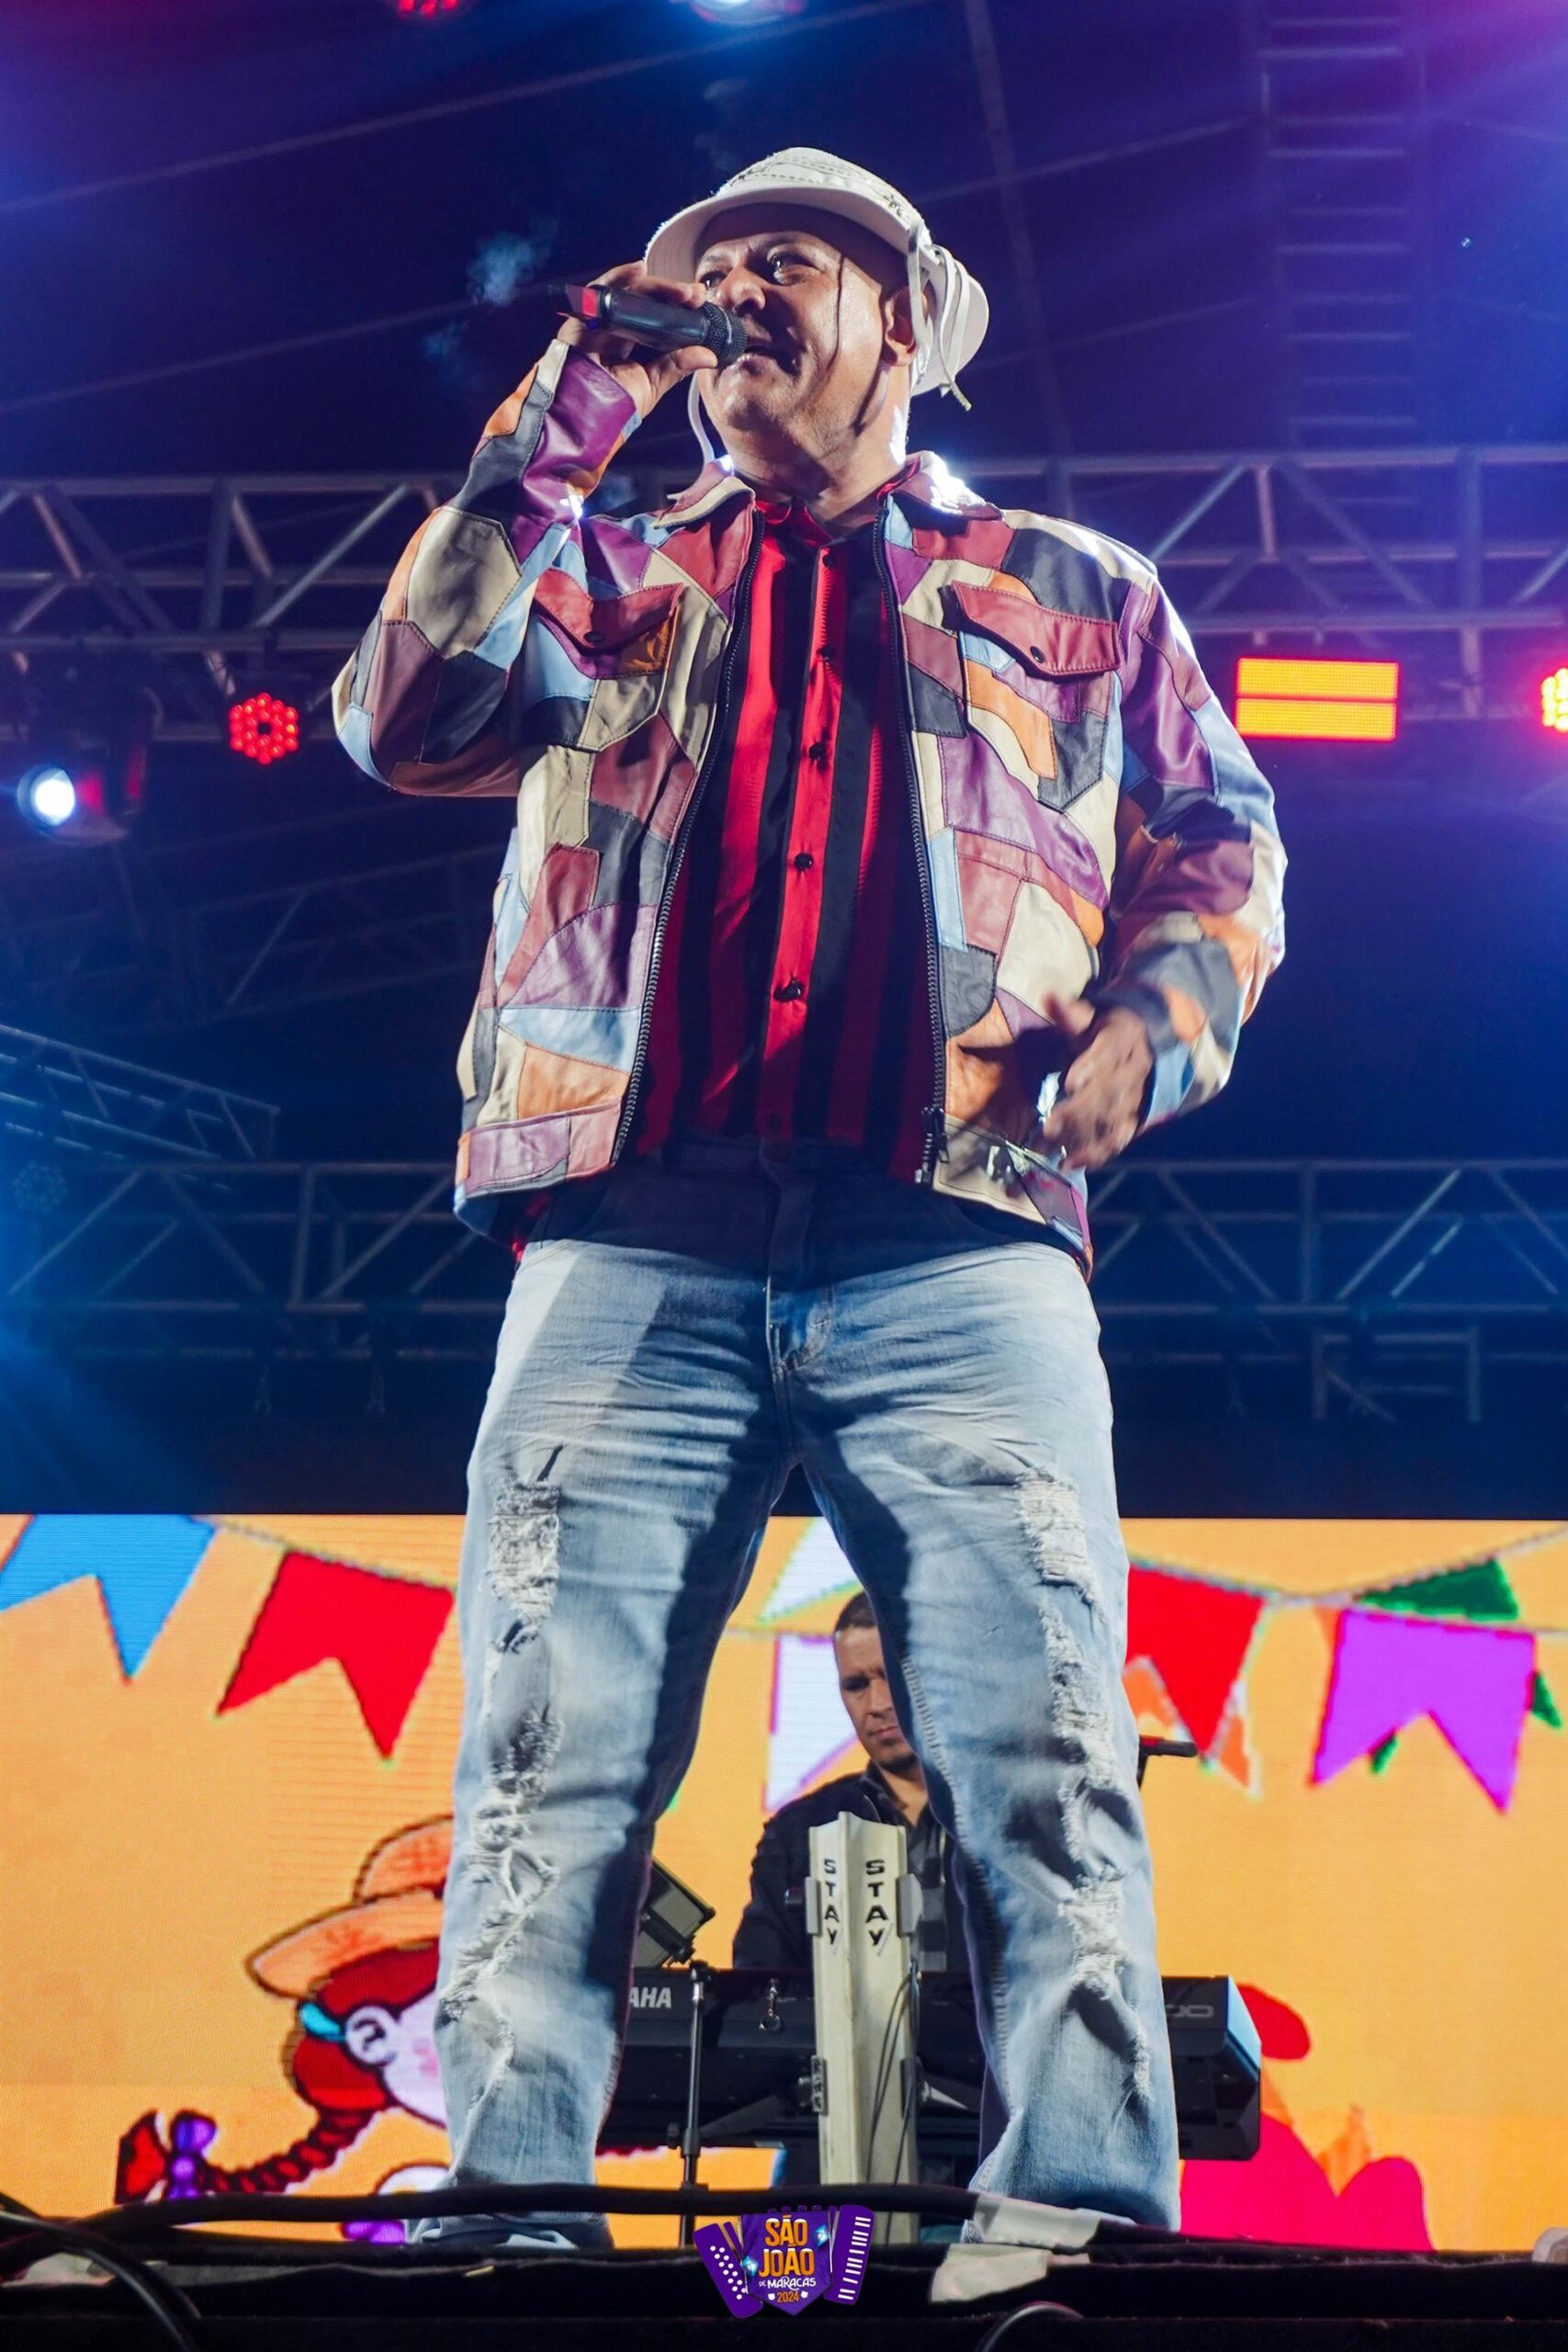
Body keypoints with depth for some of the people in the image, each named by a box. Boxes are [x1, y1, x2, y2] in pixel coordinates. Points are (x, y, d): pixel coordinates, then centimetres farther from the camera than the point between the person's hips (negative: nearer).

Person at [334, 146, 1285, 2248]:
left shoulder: (1076, 595, 26)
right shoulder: (606, 574, 28)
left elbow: (1221, 850, 23)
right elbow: (408, 722, 10)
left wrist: (1149, 1025, 1)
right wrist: (562, 427, 9)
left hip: (959, 1246, -1)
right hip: (633, 1245, 1)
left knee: (1046, 1774, -14)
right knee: (555, 1773, -10)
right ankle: (506, 2223, -11)